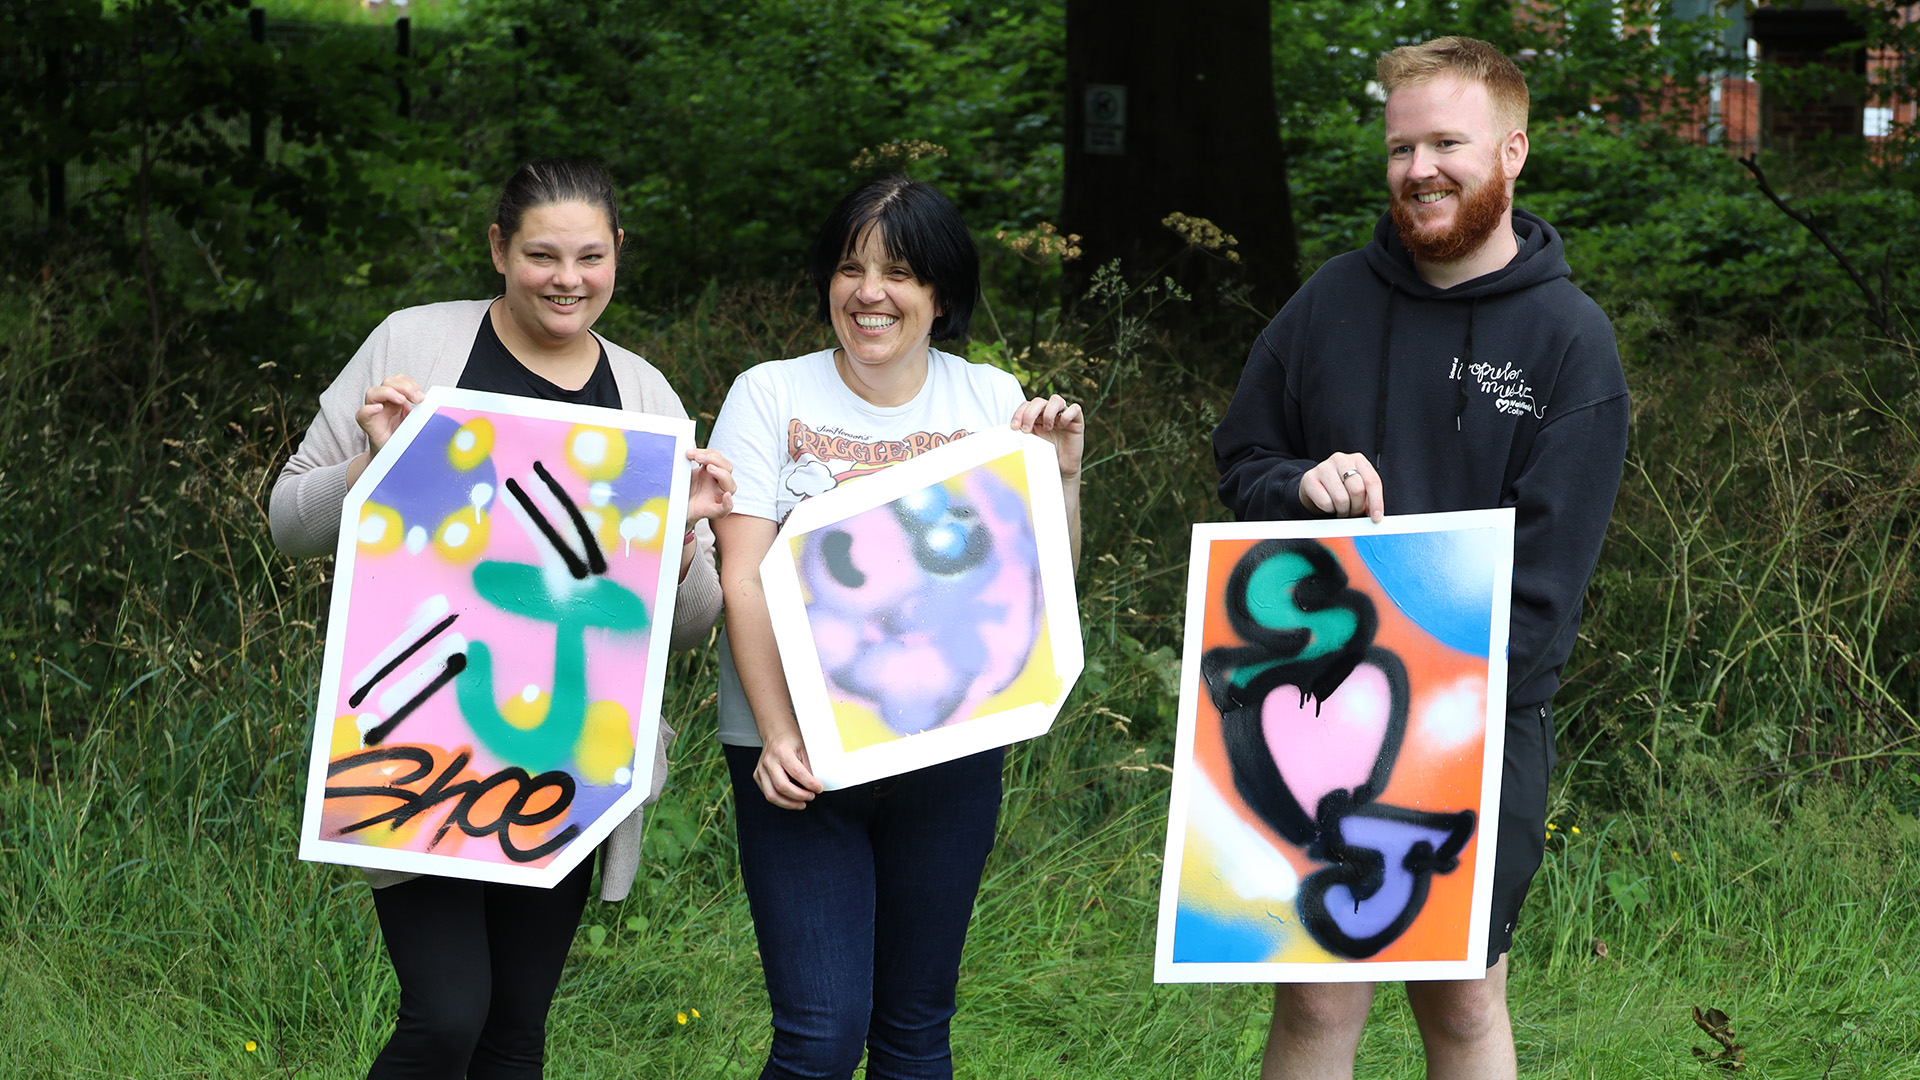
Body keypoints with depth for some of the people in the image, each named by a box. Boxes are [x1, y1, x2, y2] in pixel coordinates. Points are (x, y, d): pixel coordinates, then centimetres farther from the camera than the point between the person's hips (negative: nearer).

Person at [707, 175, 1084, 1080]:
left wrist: (1062, 478, -10)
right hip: (801, 757, -2)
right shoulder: (771, 396, 0)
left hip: (950, 756, 2)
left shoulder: (989, 400, 7)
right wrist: (777, 735, -17)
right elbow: (744, 581, -6)